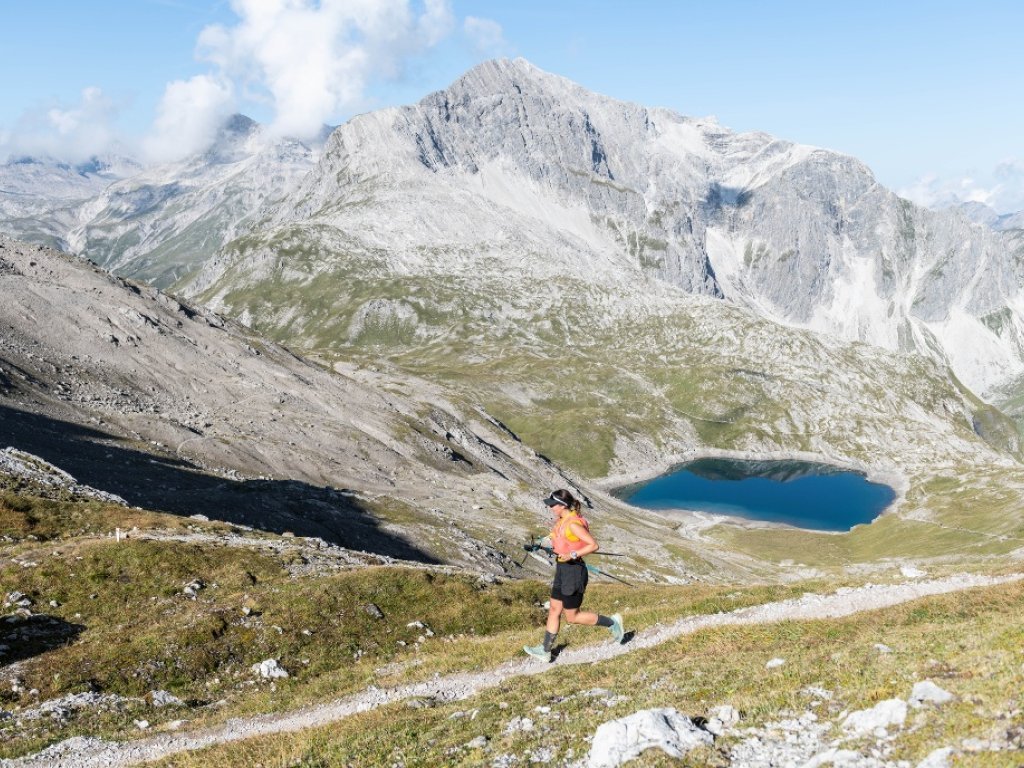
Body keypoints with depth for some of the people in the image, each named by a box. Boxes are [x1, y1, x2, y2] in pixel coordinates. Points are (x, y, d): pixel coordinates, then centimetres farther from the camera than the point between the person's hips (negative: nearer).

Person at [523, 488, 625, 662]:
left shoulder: (573, 524, -23)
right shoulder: (563, 520, 6)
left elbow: (594, 545, -25)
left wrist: (572, 555, -29)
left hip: (573, 571, -10)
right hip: (562, 570, 10)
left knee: (572, 616, 3)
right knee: (554, 610, 13)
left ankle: (612, 623, 16)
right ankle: (545, 651, 21)